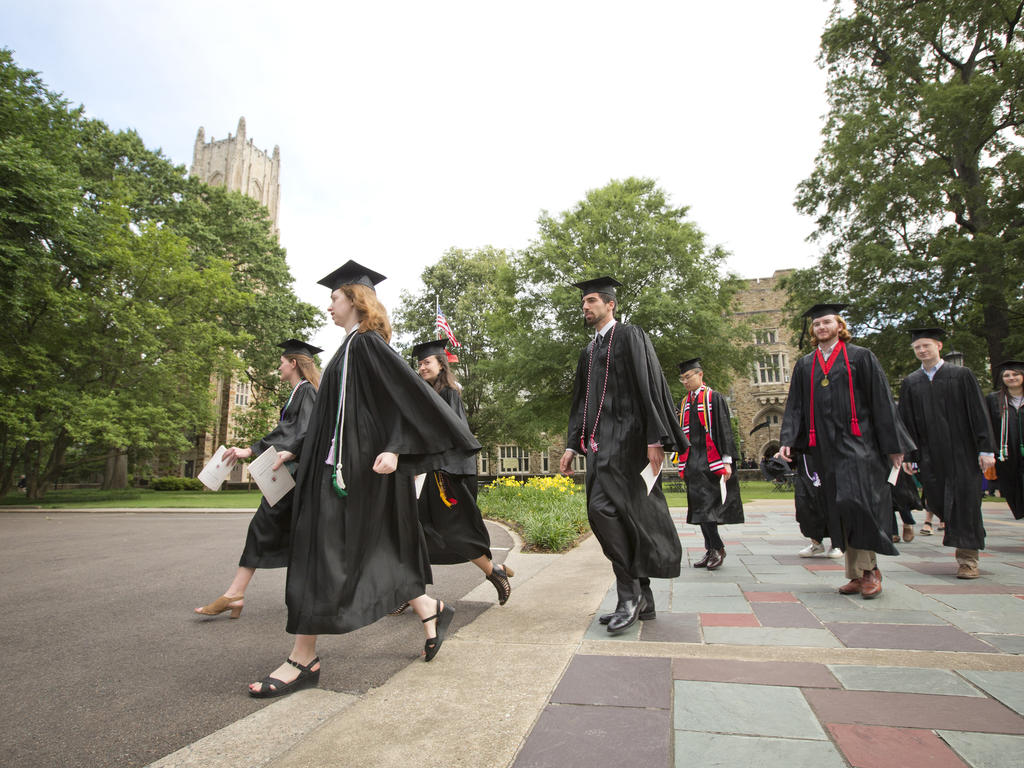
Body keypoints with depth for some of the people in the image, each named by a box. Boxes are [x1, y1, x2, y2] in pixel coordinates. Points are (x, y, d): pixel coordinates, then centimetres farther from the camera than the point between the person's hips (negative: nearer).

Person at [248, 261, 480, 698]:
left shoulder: (366, 343, -10)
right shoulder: (354, 346, 19)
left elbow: (407, 395, -21)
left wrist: (394, 449, -31)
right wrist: (297, 451, 25)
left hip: (358, 464, -10)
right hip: (343, 461, 10)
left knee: (322, 551, -5)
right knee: (374, 552, 14)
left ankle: (304, 660, 6)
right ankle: (430, 611, 26)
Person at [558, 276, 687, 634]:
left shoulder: (630, 336, -1)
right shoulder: (589, 352, 22)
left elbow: (649, 386, -11)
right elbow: (580, 401, 22)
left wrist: (654, 438, -19)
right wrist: (572, 445, 15)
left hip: (625, 436, -8)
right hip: (599, 441, 8)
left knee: (602, 507, -19)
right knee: (623, 517, 8)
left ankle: (630, 593, -4)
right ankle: (643, 601, 17)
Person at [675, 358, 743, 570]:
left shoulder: (714, 398, -2)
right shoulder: (684, 403, 16)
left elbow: (725, 430, -7)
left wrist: (727, 460, -13)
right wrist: (684, 464, 16)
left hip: (710, 461, -6)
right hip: (692, 463, 6)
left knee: (706, 507, -9)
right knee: (699, 508, 7)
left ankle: (717, 548, 6)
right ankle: (712, 550, 16)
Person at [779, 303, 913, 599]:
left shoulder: (860, 357, 4)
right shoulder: (804, 365, 14)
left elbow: (881, 401, 1)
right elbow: (795, 406, 10)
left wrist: (893, 444, -3)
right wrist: (788, 440, -2)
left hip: (857, 442, -4)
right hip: (825, 448, 4)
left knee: (855, 500, -15)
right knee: (839, 510, 6)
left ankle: (869, 568, 3)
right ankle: (857, 574, 16)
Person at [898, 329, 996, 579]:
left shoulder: (961, 375, 3)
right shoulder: (909, 383, 8)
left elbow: (979, 413, -1)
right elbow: (906, 422, 7)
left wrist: (986, 448, -8)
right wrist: (908, 455, 2)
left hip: (962, 451, -2)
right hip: (930, 455, 2)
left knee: (964, 498, -4)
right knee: (937, 500, 3)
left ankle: (968, 557, 5)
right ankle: (972, 535, 31)